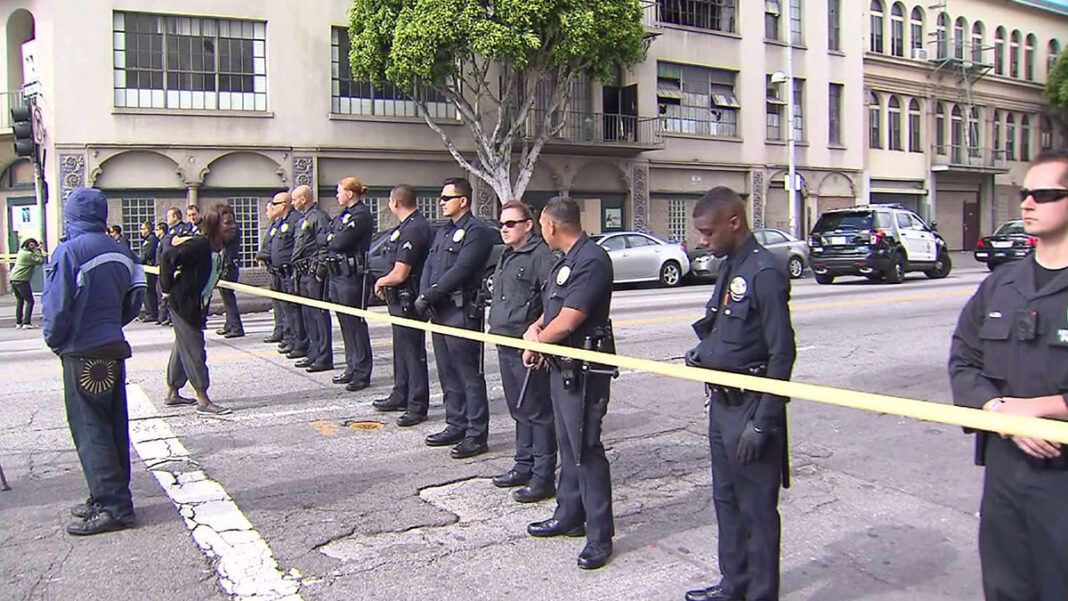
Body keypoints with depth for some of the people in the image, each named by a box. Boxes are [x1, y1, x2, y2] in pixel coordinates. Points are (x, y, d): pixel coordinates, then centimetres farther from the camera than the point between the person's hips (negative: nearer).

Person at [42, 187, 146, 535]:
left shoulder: (69, 251, -13)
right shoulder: (120, 252, 7)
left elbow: (58, 305, -15)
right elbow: (134, 300, 12)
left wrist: (54, 340, 2)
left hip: (83, 353, -7)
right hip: (113, 348, 7)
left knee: (89, 430, -2)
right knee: (113, 426, 12)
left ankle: (112, 507, -2)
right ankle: (111, 497, 22)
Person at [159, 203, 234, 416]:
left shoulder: (218, 248, 4)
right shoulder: (199, 245, -23)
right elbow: (168, 258, -23)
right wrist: (167, 288, -18)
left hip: (198, 305, 9)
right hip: (182, 302, -9)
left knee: (183, 347, 17)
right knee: (194, 349, -7)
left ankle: (172, 393, 30)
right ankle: (203, 401, -4)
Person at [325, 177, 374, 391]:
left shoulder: (361, 215, -12)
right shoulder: (343, 214, 17)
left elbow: (340, 242, -18)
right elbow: (328, 241, 17)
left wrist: (331, 239, 1)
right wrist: (325, 264, 4)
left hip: (351, 275, -9)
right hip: (336, 273, 9)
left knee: (355, 322, -4)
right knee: (345, 322, 13)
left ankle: (362, 374, 2)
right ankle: (352, 369, 22)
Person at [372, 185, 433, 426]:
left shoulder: (413, 230, -21)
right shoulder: (410, 226, 12)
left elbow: (399, 275, -23)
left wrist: (380, 282, -5)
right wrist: (385, 283, 8)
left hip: (408, 300, -11)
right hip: (401, 300, 11)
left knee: (413, 352, -2)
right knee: (402, 349, 20)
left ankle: (418, 406, 6)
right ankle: (401, 396, 33)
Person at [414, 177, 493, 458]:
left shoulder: (476, 231, -10)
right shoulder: (443, 231, 20)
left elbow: (460, 270, -19)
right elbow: (429, 265, 15)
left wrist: (429, 295, -17)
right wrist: (423, 297, -2)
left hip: (462, 311, -9)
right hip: (439, 311, 9)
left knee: (469, 375, -4)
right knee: (448, 373, 15)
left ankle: (476, 435, 3)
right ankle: (456, 426, 26)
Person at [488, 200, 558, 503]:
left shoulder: (541, 255, -13)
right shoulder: (507, 256, 18)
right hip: (506, 344, 10)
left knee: (537, 412, -2)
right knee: (518, 409, 18)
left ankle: (543, 477, 5)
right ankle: (524, 466, 29)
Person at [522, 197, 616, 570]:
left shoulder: (592, 260, -18)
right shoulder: (567, 260, 15)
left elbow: (567, 322, -22)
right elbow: (552, 309, 20)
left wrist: (535, 345, -6)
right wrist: (534, 329, 0)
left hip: (584, 370, -10)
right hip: (562, 366, 10)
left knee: (586, 449, -5)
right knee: (567, 444, 18)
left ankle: (599, 537, 5)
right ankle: (569, 517, 32)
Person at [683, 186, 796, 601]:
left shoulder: (765, 272, -19)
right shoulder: (729, 267, 10)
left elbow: (781, 354, -20)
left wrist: (763, 422, -20)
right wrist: (705, 349, 2)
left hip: (750, 407, -10)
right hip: (722, 403, 10)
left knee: (756, 508, 4)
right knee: (726, 500, 20)